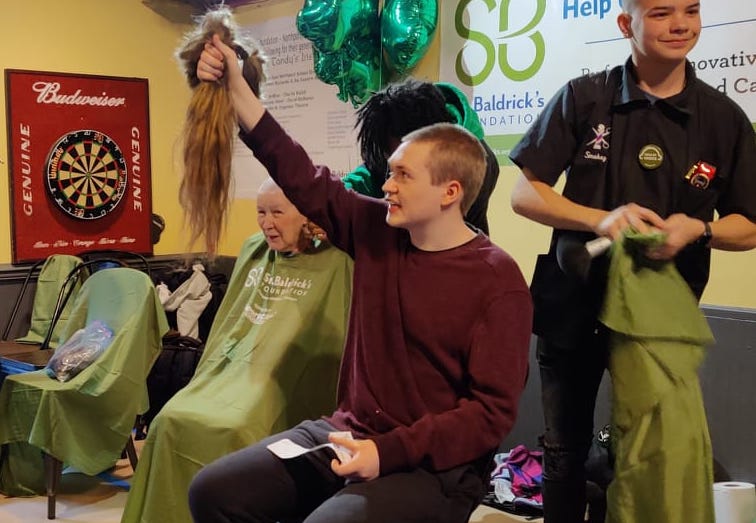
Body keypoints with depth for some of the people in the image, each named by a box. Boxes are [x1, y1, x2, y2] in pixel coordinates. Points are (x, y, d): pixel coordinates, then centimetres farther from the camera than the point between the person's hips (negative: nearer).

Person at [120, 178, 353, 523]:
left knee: (233, 430, -31)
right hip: (229, 369, 6)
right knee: (172, 420, -16)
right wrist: (208, 377, 18)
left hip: (280, 382, -6)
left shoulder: (333, 264, -5)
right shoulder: (252, 250, 14)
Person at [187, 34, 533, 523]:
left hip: (433, 464, -6)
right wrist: (236, 88, 1)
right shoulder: (377, 231, 4)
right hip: (347, 435, 6)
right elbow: (303, 177, 6)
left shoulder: (498, 281, -13)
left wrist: (389, 451, -23)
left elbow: (492, 410, -16)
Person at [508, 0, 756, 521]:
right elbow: (524, 193, -5)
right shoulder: (583, 97, -5)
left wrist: (698, 229, -19)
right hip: (573, 303, 0)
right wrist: (601, 219, -22)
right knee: (566, 448, 15)